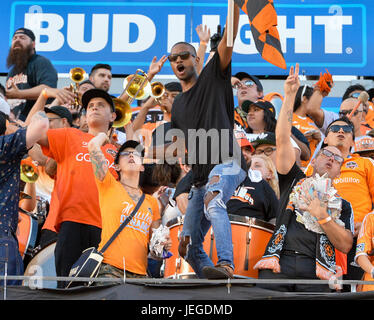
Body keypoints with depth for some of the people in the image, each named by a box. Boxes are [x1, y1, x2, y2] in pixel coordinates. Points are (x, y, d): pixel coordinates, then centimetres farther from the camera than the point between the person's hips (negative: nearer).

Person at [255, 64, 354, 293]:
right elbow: (283, 139, 12)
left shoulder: (342, 205, 23)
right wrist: (290, 96, 6)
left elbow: (345, 245, 11)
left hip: (315, 269, 0)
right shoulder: (295, 181, 23)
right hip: (279, 261, 0)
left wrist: (322, 216, -1)